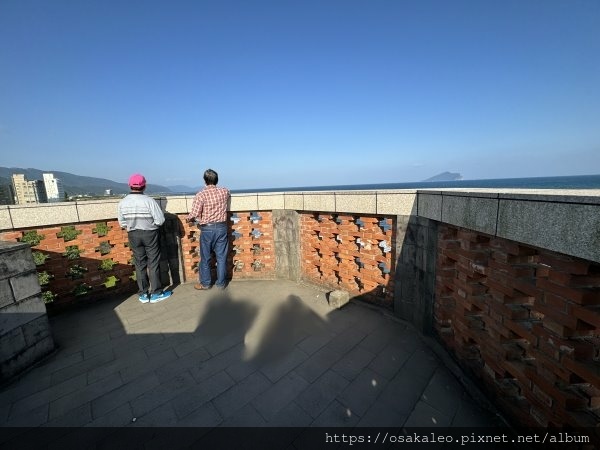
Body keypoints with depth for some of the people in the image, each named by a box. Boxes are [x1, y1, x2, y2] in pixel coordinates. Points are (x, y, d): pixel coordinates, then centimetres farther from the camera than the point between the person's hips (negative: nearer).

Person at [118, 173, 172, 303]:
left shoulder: (122, 202, -5)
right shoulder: (149, 200, -18)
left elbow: (122, 223, 2)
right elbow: (160, 220, -19)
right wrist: (151, 223, 2)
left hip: (133, 235, 4)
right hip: (150, 234, -4)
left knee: (140, 264, 13)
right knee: (153, 263, 6)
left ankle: (143, 294, 22)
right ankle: (156, 293, 15)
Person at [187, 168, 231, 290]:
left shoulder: (201, 195, -12)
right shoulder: (225, 192, -1)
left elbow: (194, 215, -18)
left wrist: (189, 219, 4)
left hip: (207, 229, -2)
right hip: (222, 227, 3)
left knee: (205, 257, 12)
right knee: (221, 257, 10)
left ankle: (205, 283, 24)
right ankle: (221, 283, 19)